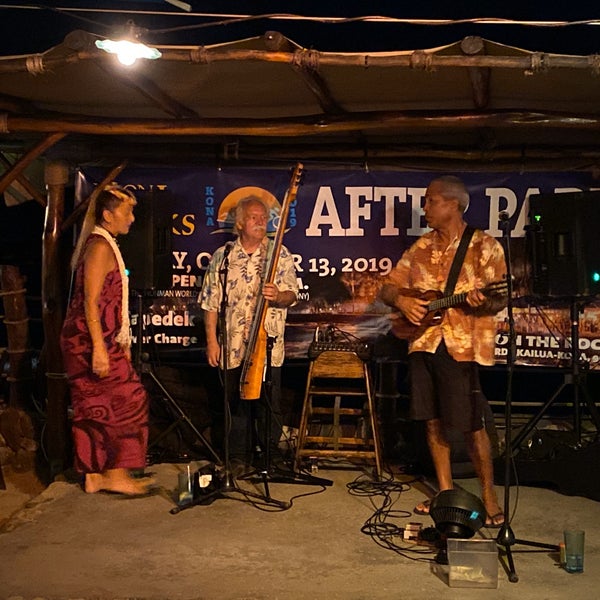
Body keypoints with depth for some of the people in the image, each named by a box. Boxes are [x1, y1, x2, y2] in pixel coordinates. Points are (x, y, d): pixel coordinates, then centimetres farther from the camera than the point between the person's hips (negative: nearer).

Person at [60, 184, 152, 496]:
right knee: (128, 399, -4)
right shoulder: (100, 246, -14)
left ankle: (93, 476, 18)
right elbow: (90, 302, -19)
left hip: (83, 342, 10)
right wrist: (99, 348, -23)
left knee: (94, 407, 12)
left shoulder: (104, 245, 17)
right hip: (91, 341, -10)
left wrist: (121, 342, 22)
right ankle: (116, 474, 3)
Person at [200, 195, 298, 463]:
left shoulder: (280, 254, 4)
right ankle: (239, 460, 21)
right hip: (232, 348, 1)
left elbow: (291, 295, -1)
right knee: (236, 406, 8)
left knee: (269, 407, 1)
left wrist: (278, 296, -25)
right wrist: (212, 341, 1)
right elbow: (211, 303, 6)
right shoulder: (222, 256, 6)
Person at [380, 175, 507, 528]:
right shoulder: (422, 247, 13)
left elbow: (501, 298, -8)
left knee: (471, 424, -3)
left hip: (463, 344, -6)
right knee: (433, 420, 10)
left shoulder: (484, 246, -3)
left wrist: (484, 301, -30)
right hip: (424, 342, 6)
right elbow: (389, 286, 14)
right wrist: (401, 301, -7)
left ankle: (489, 496, 13)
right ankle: (446, 492, 23)